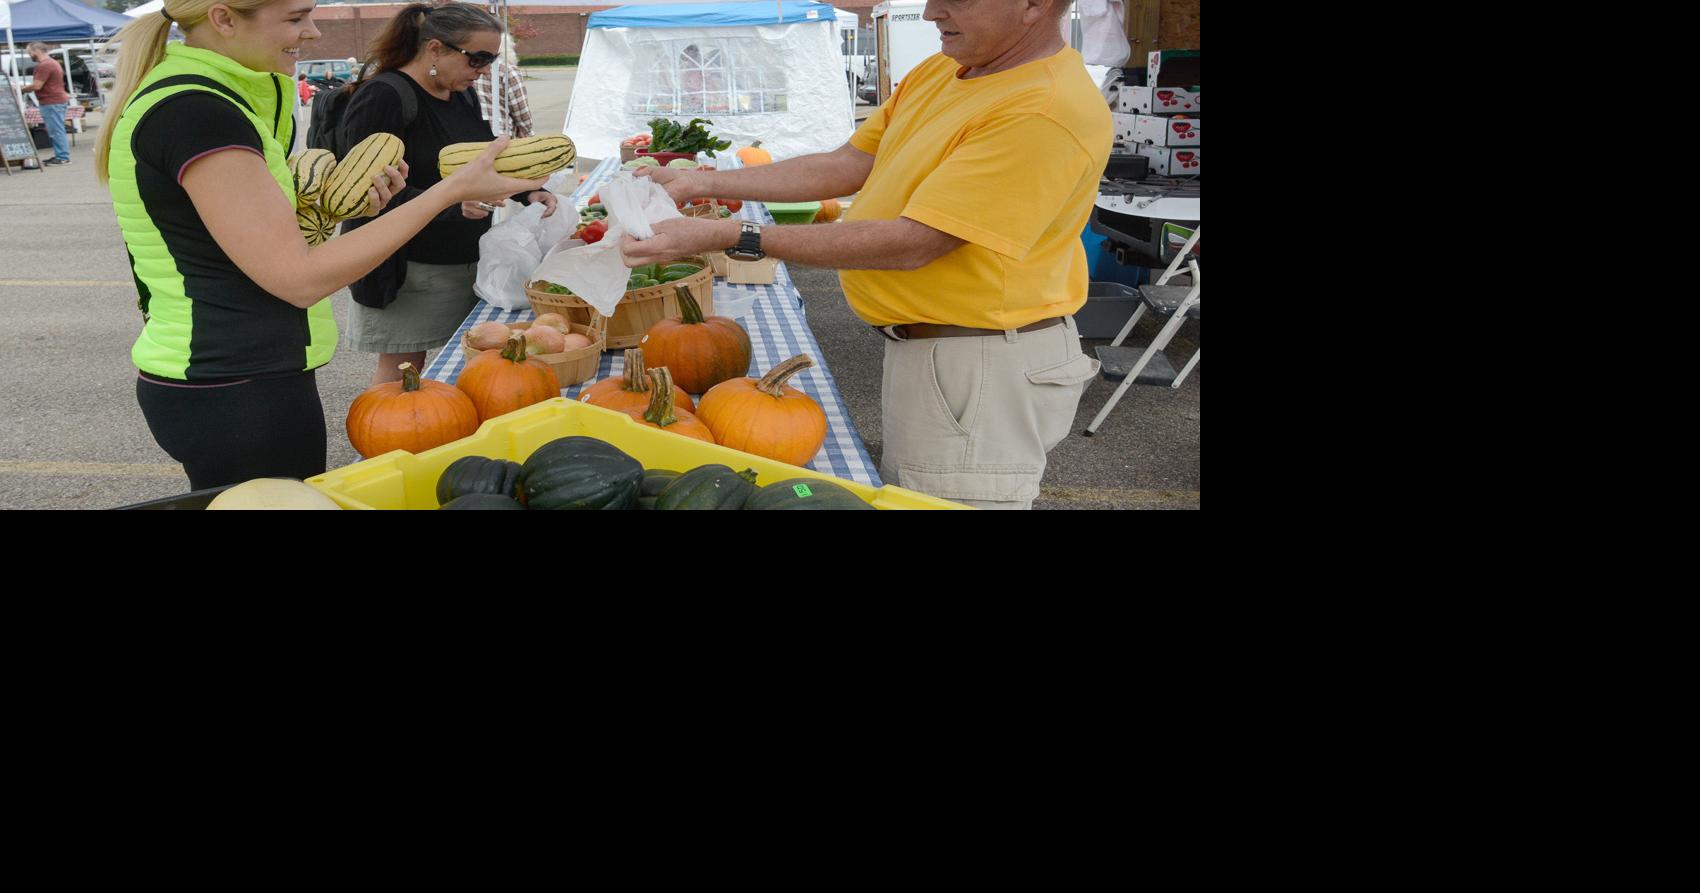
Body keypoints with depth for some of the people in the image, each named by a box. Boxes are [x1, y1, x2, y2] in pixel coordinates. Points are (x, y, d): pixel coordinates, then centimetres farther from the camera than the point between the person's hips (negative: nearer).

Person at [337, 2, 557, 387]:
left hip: (465, 263, 7)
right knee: (401, 369, 2)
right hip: (407, 271, -7)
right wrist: (451, 204, -32)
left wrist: (528, 193, 1)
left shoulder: (463, 95, 9)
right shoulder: (382, 97, -16)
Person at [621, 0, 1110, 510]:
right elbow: (845, 167, 8)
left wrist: (732, 238, -25)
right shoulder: (939, 72, 6)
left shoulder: (1049, 112, -25)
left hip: (982, 370, -9)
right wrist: (699, 183, 2)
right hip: (921, 348, 9)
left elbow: (911, 242, -27)